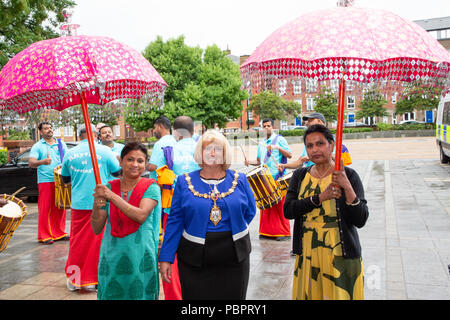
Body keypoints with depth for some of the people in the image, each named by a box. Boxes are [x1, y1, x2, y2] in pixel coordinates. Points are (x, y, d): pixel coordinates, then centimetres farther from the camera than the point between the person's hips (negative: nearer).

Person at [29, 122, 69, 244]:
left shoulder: (61, 143, 13)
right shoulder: (37, 146, 3)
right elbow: (31, 163, -8)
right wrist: (42, 162, -27)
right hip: (45, 180, -3)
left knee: (60, 208, 7)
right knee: (45, 208, -3)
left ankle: (59, 233, 18)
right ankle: (44, 235, 5)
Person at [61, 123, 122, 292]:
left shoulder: (70, 153, 3)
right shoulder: (105, 151, -5)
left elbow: (65, 179, 14)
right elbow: (118, 172, 4)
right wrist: (117, 161, 23)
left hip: (78, 204, 3)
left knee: (78, 241, 12)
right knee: (97, 241, 7)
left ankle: (74, 279, 22)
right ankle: (93, 279, 15)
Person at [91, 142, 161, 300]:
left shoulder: (151, 188, -5)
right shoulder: (108, 188, 3)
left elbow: (141, 216, -22)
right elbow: (97, 229, 2)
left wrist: (112, 196, -22)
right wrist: (97, 206, -17)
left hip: (140, 257, -2)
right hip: (112, 256, 3)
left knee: (139, 293, 6)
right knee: (111, 293, 11)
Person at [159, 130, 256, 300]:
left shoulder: (240, 180, 2)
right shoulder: (184, 182, -1)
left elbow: (250, 212, 11)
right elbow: (175, 221, -2)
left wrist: (233, 232, 5)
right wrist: (166, 258, -5)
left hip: (233, 256, 2)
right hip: (195, 258, -1)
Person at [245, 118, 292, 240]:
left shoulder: (279, 139, 0)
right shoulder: (261, 143, 19)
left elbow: (290, 155, -7)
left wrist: (278, 147, -20)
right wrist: (250, 162, 5)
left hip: (278, 178, -6)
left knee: (279, 205, -5)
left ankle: (284, 232, 1)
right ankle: (267, 231, 16)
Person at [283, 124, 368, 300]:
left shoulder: (348, 175, -6)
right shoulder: (300, 176, 4)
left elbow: (360, 221, -12)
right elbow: (288, 211, -9)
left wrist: (347, 187, -25)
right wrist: (320, 198, -20)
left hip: (340, 257, -3)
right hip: (307, 255, 3)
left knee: (339, 294, 6)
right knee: (310, 294, 13)